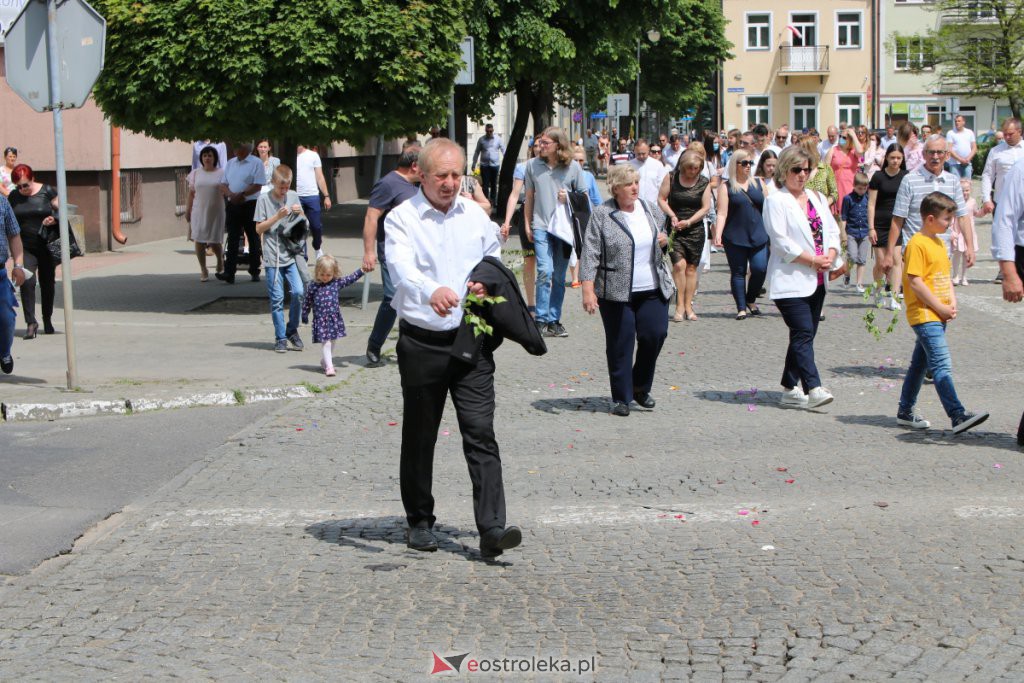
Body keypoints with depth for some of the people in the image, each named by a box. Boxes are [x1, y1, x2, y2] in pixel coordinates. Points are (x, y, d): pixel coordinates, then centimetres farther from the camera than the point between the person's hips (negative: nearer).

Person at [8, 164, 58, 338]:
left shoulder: (47, 191, -3)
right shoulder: (14, 197, 5)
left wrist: (54, 219, -20)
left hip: (47, 246, 0)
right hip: (25, 247, 0)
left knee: (48, 283, 11)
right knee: (27, 282, -17)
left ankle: (47, 320, 29)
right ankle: (31, 322, -14)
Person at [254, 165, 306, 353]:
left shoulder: (293, 196, 9)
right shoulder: (264, 199, -1)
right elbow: (259, 229, -3)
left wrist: (300, 214, -6)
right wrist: (277, 216, -14)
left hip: (292, 255, 2)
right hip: (273, 257, -2)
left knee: (298, 292, -10)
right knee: (277, 299, 0)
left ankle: (291, 329, 10)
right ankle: (280, 338, 10)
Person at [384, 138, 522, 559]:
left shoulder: (476, 216, 11)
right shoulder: (402, 219, -4)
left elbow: (495, 262, 25)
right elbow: (402, 267, -23)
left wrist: (487, 284, 1)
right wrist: (432, 291, -44)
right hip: (421, 342, -2)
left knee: (481, 433, -7)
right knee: (419, 438, 8)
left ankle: (491, 528, -10)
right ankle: (420, 522, 23)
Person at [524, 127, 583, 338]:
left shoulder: (573, 167, 0)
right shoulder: (533, 165, 3)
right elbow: (529, 197, 11)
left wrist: (569, 198, -11)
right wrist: (527, 225, 10)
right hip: (541, 225, -1)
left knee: (559, 277, 7)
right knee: (545, 271, -14)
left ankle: (554, 320, 16)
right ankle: (541, 320, -8)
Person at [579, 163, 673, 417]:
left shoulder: (650, 209, 10)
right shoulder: (601, 215, -5)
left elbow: (663, 230, 28)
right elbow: (590, 255, -9)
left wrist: (664, 239, 3)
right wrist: (588, 290, -17)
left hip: (653, 289, 4)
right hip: (616, 292, -4)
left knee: (655, 335, -2)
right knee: (620, 345, 0)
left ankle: (641, 386, 20)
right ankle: (621, 398, 12)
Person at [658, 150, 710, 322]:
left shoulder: (704, 183, 0)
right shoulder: (671, 178, -2)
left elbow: (706, 207, -1)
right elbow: (661, 199, 2)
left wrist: (688, 221, -12)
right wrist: (672, 215, -13)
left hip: (695, 230, 1)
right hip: (674, 230, -1)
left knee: (691, 267, 3)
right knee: (679, 264, -15)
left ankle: (688, 306, 12)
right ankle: (680, 306, -8)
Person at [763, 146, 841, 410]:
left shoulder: (817, 198, 17)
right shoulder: (775, 200, -5)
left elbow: (833, 231, 15)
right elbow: (781, 242, -13)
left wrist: (830, 256, -5)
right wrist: (813, 261, -13)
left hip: (816, 281, 7)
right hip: (791, 281, -7)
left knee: (804, 336, 9)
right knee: (803, 334, -15)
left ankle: (790, 388, 17)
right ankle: (813, 388, -21)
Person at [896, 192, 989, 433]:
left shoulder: (939, 243, 16)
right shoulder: (917, 244, -14)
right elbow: (915, 282, -19)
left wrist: (952, 303, 4)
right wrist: (940, 307, -16)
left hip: (938, 315, 10)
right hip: (924, 315, -10)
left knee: (920, 364, 15)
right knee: (941, 366, -16)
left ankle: (905, 412, 23)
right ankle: (958, 415, -22)